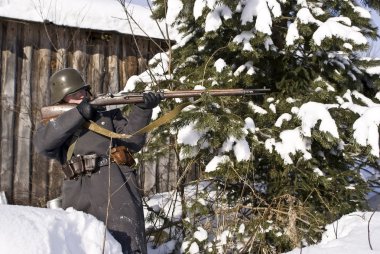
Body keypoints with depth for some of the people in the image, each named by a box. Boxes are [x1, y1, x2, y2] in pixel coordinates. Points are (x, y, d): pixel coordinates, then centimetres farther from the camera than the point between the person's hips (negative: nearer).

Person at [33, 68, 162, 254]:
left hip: (116, 188, -1)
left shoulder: (109, 116, 22)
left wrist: (142, 109, -6)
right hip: (79, 198, 2)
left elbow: (133, 142, 9)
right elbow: (42, 142, -2)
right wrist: (78, 113, -4)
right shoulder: (57, 127, 21)